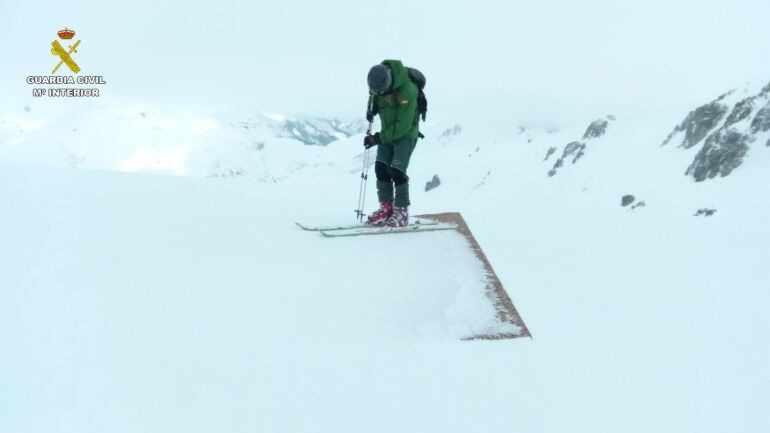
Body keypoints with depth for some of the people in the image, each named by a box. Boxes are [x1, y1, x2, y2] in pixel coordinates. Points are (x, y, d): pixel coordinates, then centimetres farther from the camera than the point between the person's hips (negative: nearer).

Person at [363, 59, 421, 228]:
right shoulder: (378, 83, -10)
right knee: (381, 168, -1)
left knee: (397, 171, -15)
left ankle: (401, 212, -6)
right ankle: (386, 207, 8)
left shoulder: (407, 91, -30)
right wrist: (372, 107, -5)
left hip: (406, 134, -7)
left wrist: (378, 138, -26)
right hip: (388, 131, 7)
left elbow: (403, 126, -28)